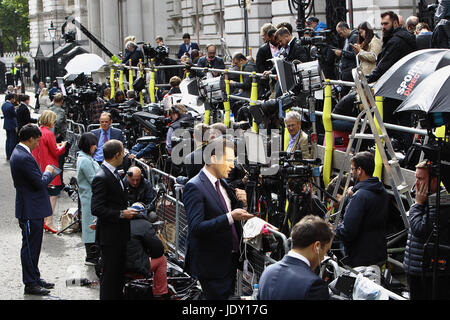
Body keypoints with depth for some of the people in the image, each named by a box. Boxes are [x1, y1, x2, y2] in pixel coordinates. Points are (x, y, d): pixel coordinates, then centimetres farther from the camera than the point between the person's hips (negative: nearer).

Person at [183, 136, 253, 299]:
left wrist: (240, 203, -1)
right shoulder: (194, 187, -16)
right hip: (212, 264, -8)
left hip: (230, 260, 8)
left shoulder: (222, 183, 11)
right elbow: (196, 228, -25)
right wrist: (230, 217, -32)